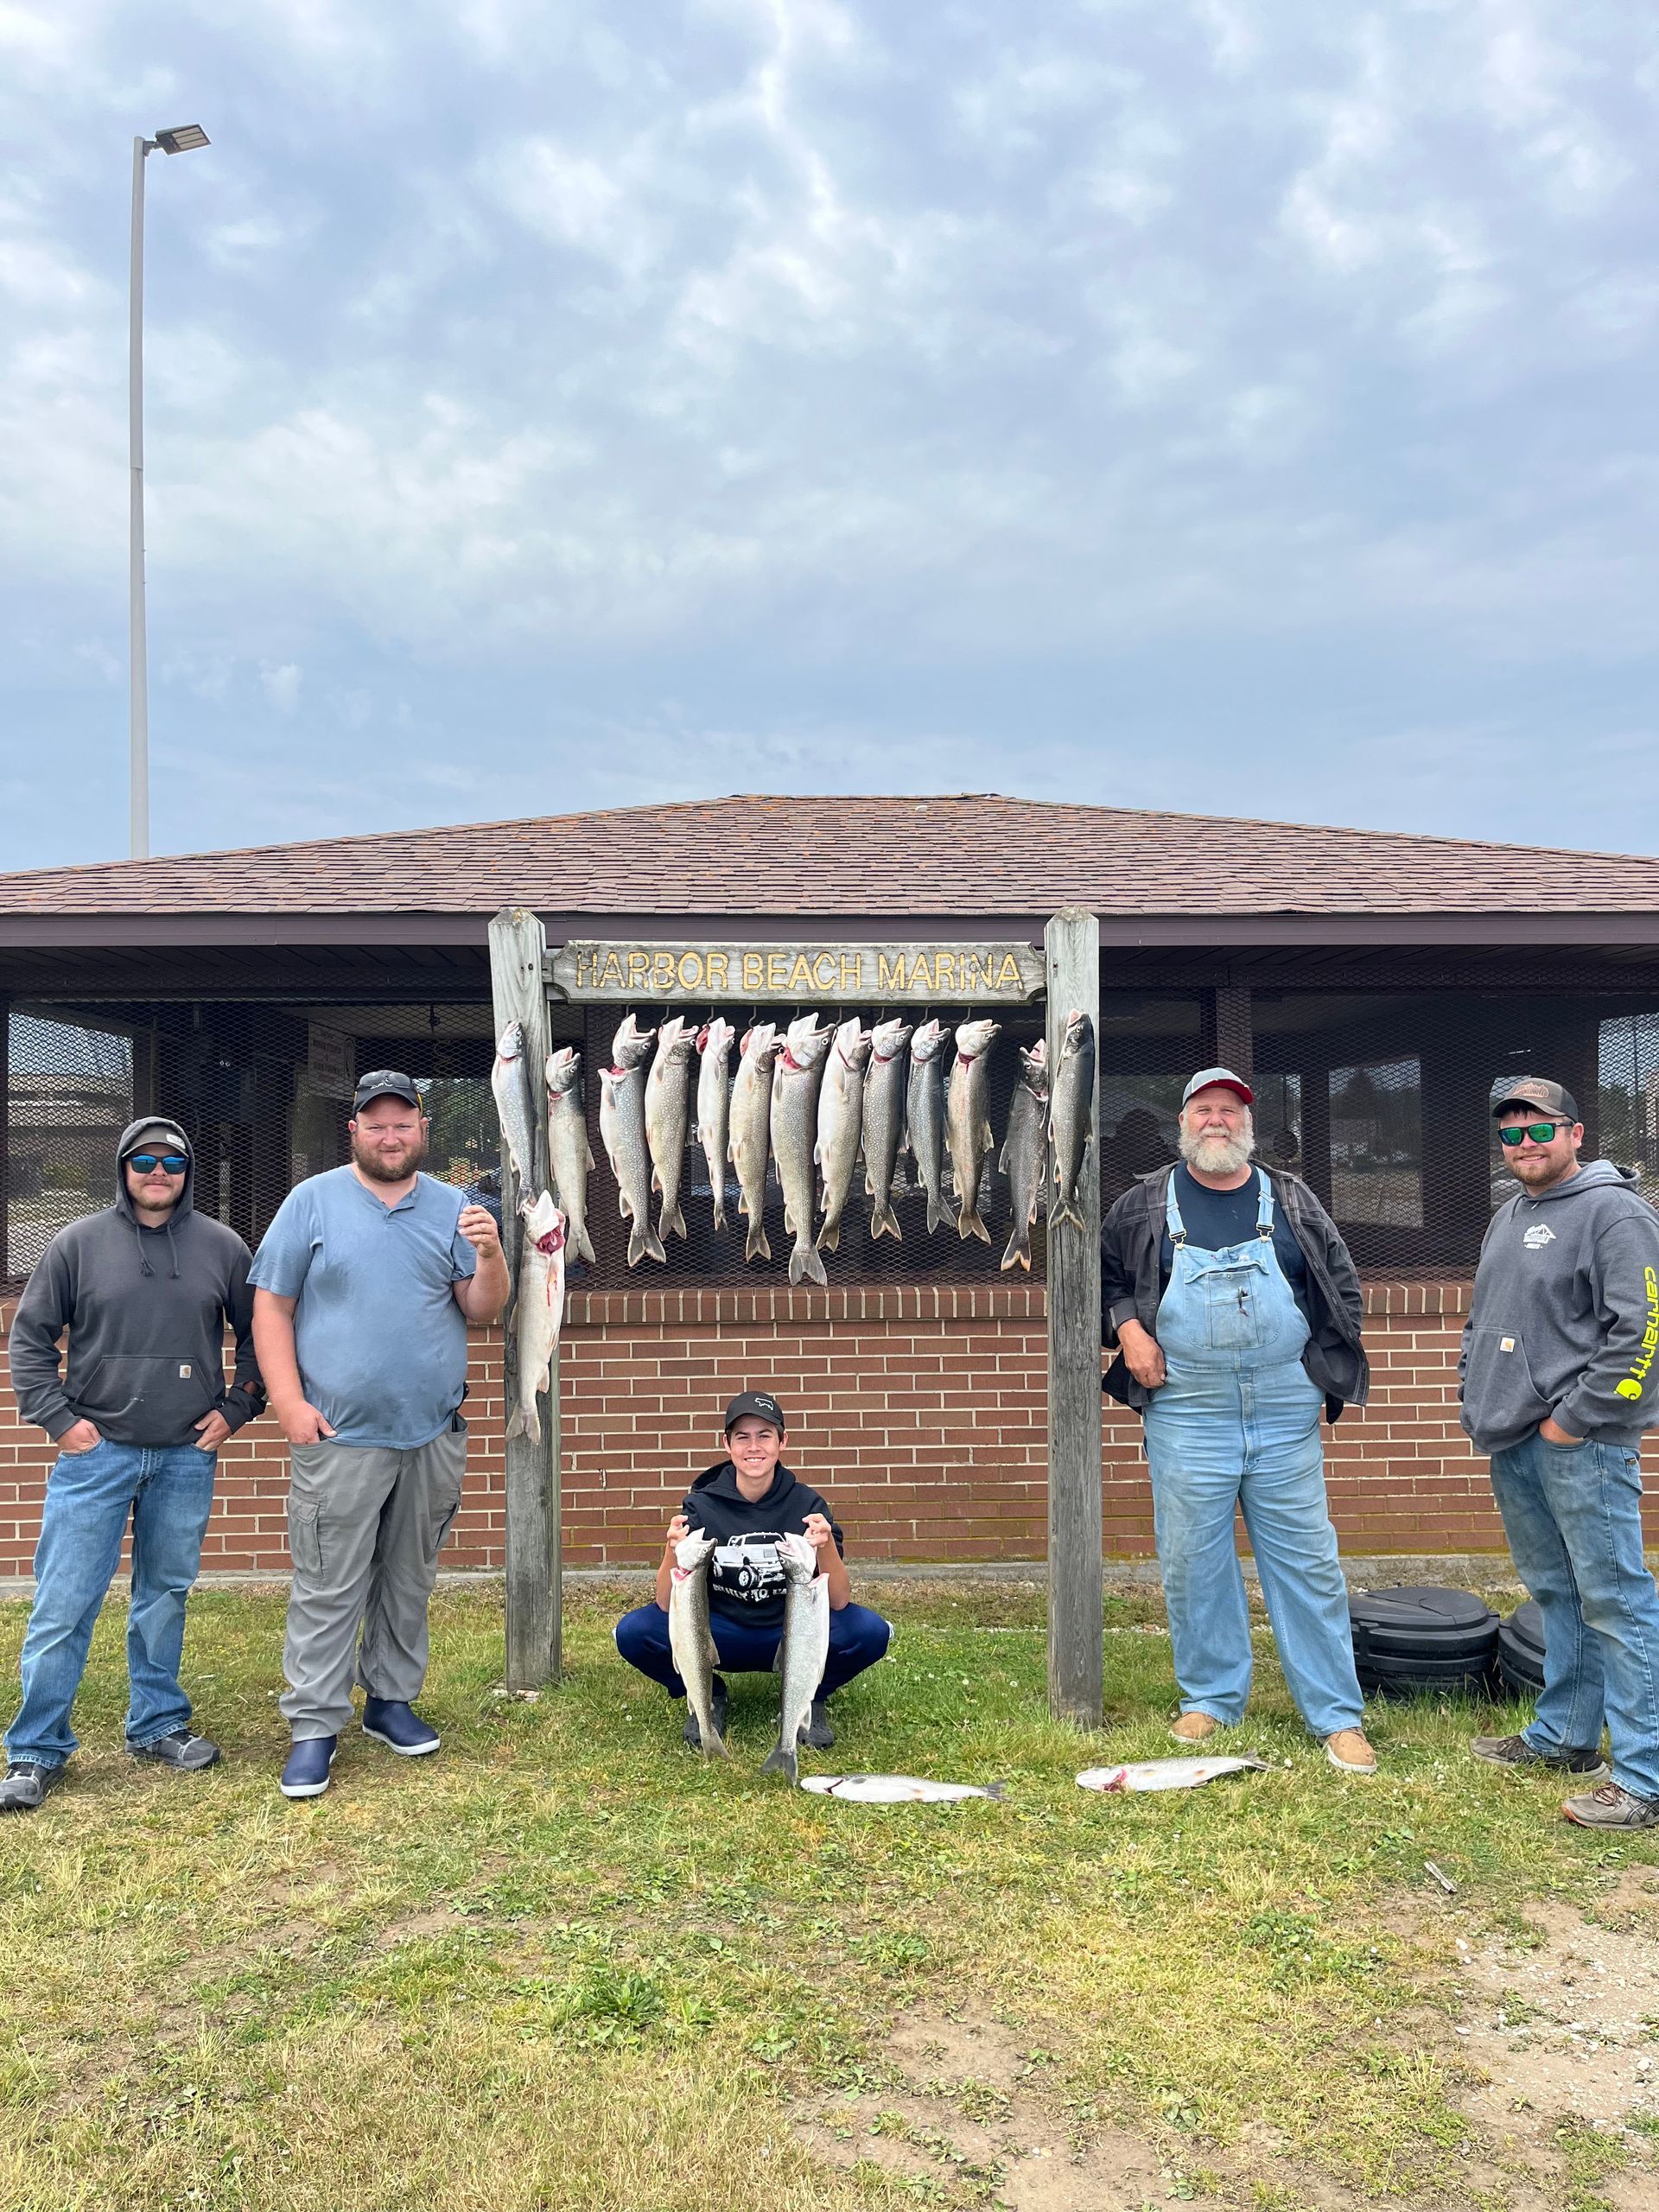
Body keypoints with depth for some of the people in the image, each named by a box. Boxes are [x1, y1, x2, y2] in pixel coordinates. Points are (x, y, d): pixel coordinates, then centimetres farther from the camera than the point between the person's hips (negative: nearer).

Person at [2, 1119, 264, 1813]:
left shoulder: (222, 1247, 4)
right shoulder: (79, 1243, 1)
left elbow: (258, 1335, 12)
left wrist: (235, 1409, 4)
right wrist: (57, 1417, -4)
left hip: (187, 1457, 2)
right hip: (96, 1451, -2)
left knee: (166, 1595, 13)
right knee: (64, 1603, -1)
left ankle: (158, 1726, 26)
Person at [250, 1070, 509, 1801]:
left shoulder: (453, 1209, 7)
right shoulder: (312, 1201, 0)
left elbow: (482, 1311, 4)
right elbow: (271, 1308, -1)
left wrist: (490, 1256, -16)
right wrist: (289, 1404, -10)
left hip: (433, 1436, 3)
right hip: (339, 1436, -3)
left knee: (410, 1581, 13)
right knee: (328, 1588, 0)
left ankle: (392, 1700, 28)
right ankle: (314, 1727, 10)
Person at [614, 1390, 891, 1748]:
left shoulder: (805, 1504, -11)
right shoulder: (701, 1506, -11)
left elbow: (839, 1602, -17)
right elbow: (667, 1604, -15)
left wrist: (826, 1546, -36)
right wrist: (673, 1550, -35)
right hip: (718, 1635, 0)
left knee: (870, 1631, -28)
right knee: (634, 1631, -25)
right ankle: (708, 1695, 4)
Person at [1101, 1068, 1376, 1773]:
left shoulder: (1290, 1200, 8)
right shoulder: (1146, 1204, 4)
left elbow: (1342, 1283, 13)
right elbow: (1105, 1273, 13)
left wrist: (1328, 1366, 6)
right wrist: (1128, 1327, -4)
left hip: (1285, 1415, 1)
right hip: (1186, 1416, 0)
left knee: (1307, 1560, 4)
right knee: (1192, 1562, 6)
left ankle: (1338, 1715, 15)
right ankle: (1210, 1698, 24)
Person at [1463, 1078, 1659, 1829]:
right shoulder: (1507, 1219, 18)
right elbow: (1480, 1322, 27)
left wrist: (1575, 1418, -17)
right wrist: (1477, 1400, 14)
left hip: (1581, 1447, -9)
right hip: (1513, 1445, 9)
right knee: (1555, 1593, 17)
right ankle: (1564, 1737, 28)